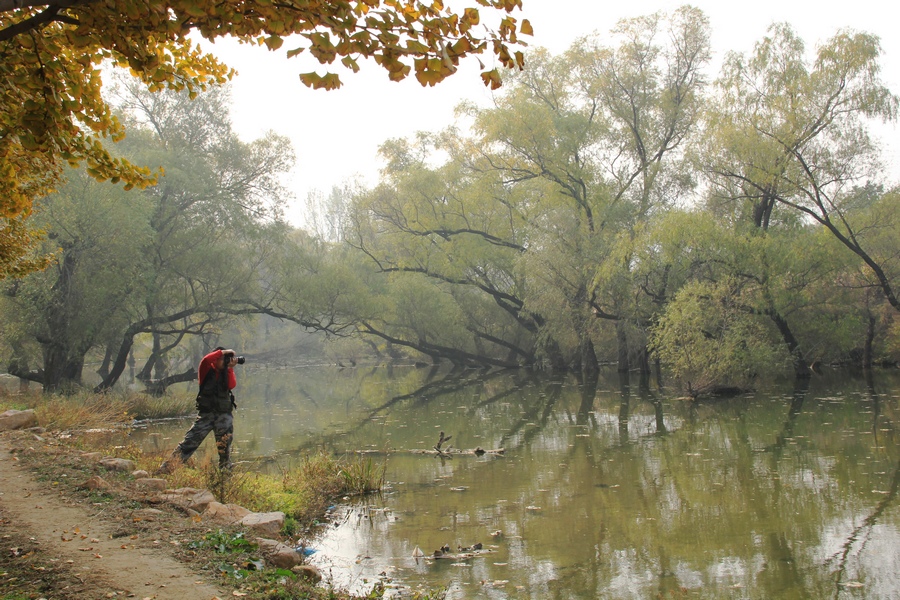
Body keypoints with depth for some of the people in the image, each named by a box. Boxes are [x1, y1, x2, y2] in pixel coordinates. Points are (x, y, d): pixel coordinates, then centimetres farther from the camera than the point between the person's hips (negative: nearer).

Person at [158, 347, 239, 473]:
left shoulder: (226, 372, 11)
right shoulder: (207, 370, 2)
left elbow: (232, 385, -7)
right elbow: (206, 360, -20)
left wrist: (230, 368, -8)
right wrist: (223, 352, -16)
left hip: (224, 415, 3)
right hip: (206, 414, -3)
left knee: (225, 447, 0)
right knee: (189, 443, -7)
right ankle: (165, 469, -5)